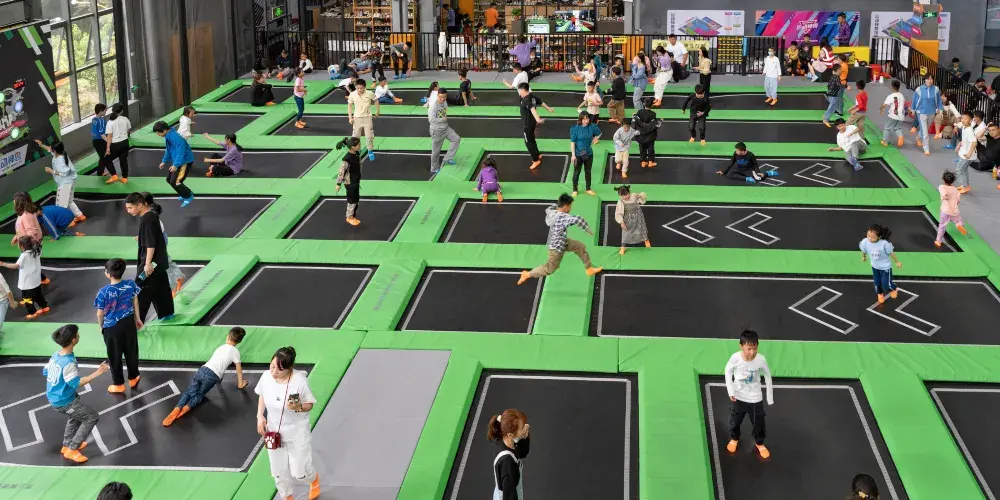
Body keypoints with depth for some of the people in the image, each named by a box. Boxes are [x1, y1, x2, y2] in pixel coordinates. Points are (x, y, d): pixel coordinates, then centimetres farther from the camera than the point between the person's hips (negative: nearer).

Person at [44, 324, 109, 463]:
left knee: (75, 415, 32)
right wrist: (96, 373, -29)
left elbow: (45, 372, 9)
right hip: (64, 401, -9)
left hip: (53, 398, 9)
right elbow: (76, 383, -27)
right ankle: (71, 450, 9)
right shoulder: (68, 362, -32)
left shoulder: (56, 355, -4)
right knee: (91, 417, 4)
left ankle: (67, 445, 42)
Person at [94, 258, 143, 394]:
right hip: (129, 323, 4)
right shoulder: (131, 284, -15)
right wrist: (137, 318, 18)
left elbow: (100, 313, -13)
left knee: (115, 356, 15)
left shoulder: (104, 292, -26)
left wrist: (101, 326, 7)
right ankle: (133, 378, 42)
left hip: (112, 327, -4)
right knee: (131, 352, 23)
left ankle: (118, 385, 30)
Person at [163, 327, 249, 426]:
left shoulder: (220, 347, 28)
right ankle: (186, 408, -19)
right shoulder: (235, 351, 11)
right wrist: (240, 384, 30)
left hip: (202, 370, 4)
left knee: (189, 393, 1)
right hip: (212, 376, -4)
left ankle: (177, 409, -25)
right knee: (199, 395, 10)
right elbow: (239, 370, 16)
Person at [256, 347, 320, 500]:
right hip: (274, 432, 4)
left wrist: (298, 407, -36)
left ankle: (314, 479, 44)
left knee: (299, 473, 7)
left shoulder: (300, 381, -29)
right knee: (279, 472, 15)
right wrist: (260, 416, -6)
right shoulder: (266, 376, -16)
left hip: (297, 434, -4)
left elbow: (309, 405, -14)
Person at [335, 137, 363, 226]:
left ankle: (354, 216, 33)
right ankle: (349, 217, 26)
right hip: (350, 183, -8)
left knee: (357, 200, 17)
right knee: (352, 200, 7)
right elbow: (341, 172, -23)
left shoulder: (357, 154, -3)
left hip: (356, 181, 8)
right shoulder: (347, 159, -28)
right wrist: (339, 184, -17)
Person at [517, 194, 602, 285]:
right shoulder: (563, 217, -37)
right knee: (549, 269, 13)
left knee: (580, 247, 16)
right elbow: (578, 219, -52)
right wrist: (588, 230, -40)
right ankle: (527, 274, 29)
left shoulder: (551, 212, -12)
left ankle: (589, 269, 31)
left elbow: (549, 209, 15)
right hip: (557, 247, -9)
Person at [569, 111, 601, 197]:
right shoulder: (575, 128, -18)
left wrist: (593, 141, 1)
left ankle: (588, 189, 33)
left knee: (588, 172, 17)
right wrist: (573, 155, -15)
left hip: (589, 153, 3)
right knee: (576, 172, 10)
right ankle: (575, 190, 25)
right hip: (578, 154, -3)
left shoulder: (592, 127, -9)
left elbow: (599, 134, 12)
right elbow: (572, 142, -14)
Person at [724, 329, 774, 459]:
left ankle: (759, 443, 41)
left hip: (755, 398, 0)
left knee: (759, 423, 13)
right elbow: (728, 372, -6)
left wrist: (770, 398, -2)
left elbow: (768, 377, -8)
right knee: (735, 421, 20)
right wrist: (731, 391, -9)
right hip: (738, 397, 0)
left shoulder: (761, 359, -26)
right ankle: (734, 439, 49)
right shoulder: (735, 358, -27)